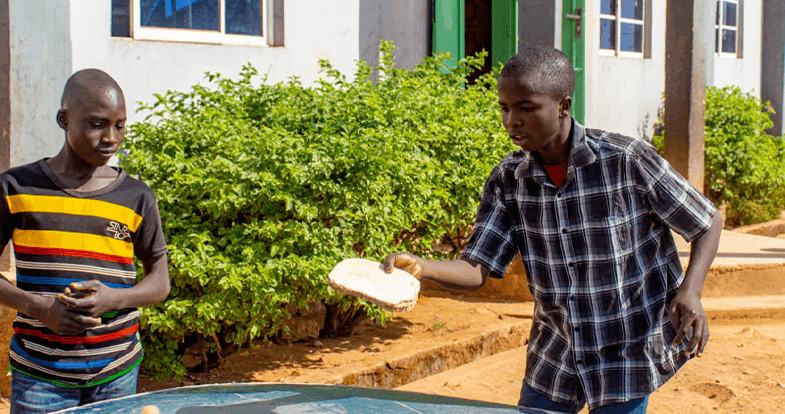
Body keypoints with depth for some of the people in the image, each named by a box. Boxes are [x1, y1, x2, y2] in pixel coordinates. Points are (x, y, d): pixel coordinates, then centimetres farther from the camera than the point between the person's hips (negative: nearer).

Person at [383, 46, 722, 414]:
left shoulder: (627, 160, -17)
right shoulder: (508, 180, -6)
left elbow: (708, 222, -6)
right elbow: (475, 269, -8)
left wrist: (690, 290, -22)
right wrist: (422, 267, -29)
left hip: (624, 359, -3)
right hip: (552, 359, 4)